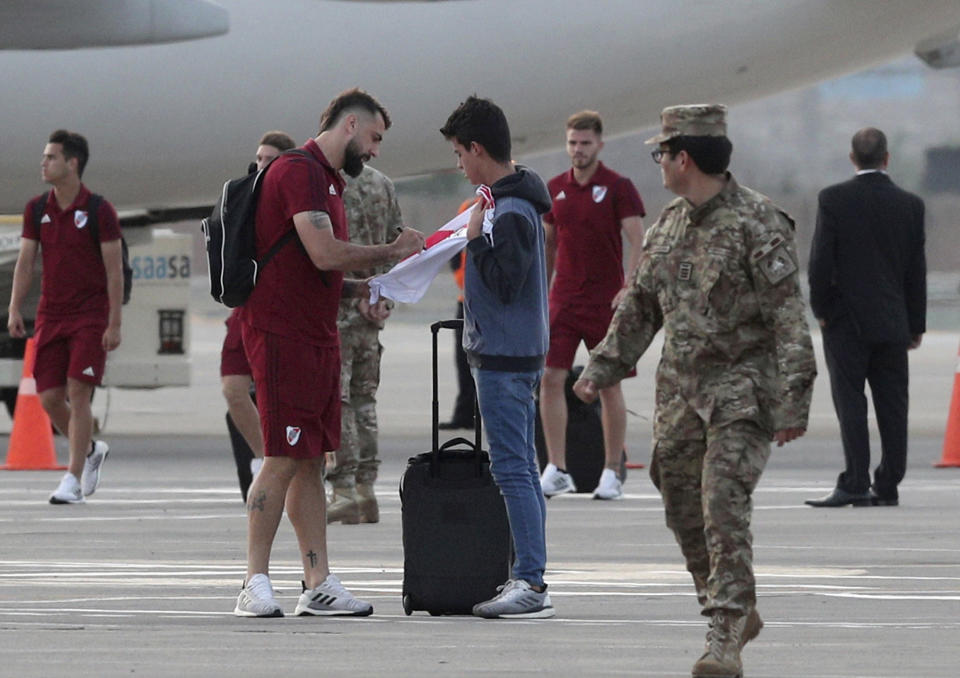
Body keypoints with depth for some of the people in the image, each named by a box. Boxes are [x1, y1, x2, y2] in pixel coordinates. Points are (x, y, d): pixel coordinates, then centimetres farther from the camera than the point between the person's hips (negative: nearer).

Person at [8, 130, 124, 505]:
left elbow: (114, 270, -6)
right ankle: (91, 450, 27)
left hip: (90, 317, -5)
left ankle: (72, 480, -8)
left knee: (78, 393, -11)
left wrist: (114, 324, -10)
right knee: (49, 397, 1)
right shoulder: (37, 210, 6)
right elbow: (25, 262, 9)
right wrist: (15, 309, -3)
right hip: (50, 316, 5)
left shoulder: (99, 210, -7)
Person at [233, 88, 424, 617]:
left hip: (317, 336, 10)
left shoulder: (326, 179, 22)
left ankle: (319, 585, 8)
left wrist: (361, 290, 11)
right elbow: (324, 254, -20)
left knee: (312, 462, 8)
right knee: (284, 459, -10)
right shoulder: (299, 171, -11)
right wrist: (390, 252, -8)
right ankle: (255, 587, -7)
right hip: (282, 334, -10)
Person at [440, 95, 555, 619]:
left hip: (505, 359, -11)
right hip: (509, 355, 11)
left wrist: (476, 238, -14)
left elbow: (505, 283, -22)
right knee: (520, 469, 11)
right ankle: (529, 580, 14)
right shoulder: (509, 203, 14)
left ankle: (529, 581, -12)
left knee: (512, 468, -10)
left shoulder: (512, 213, -17)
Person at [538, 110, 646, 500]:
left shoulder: (618, 188, -4)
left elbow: (638, 242, -10)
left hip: (605, 302, -4)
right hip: (564, 299, 4)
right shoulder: (554, 189, 10)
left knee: (609, 387, 2)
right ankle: (556, 470, -1)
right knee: (550, 379, -6)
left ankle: (611, 473, 8)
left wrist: (629, 289, -23)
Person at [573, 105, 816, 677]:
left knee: (724, 510, -17)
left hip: (742, 388, -8)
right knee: (685, 512, 10)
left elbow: (788, 317, -16)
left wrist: (794, 400, -21)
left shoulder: (758, 223, -14)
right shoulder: (670, 224, 11)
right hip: (682, 388, 8)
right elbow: (640, 305, 21)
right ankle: (740, 612, 29)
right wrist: (603, 368, 15)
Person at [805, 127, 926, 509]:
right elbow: (916, 270, 6)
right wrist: (916, 325, 13)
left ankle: (855, 484, -10)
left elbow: (820, 261, -10)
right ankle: (887, 487, 7)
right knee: (892, 405, 5)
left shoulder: (834, 199, -7)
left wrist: (821, 309, 3)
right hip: (892, 321, 3)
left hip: (846, 320, -3)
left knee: (850, 403, -2)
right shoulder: (909, 205, 2)